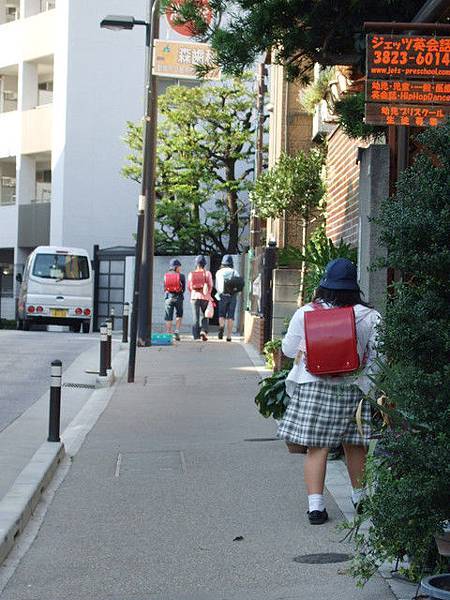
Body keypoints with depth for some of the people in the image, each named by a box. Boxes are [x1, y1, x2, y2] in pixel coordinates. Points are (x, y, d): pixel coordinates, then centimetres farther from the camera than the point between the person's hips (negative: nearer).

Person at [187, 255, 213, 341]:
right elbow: (210, 286, -3)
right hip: (205, 297, -1)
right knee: (204, 316, 10)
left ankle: (196, 335, 3)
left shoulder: (191, 274, 1)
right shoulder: (207, 273, -4)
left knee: (195, 316, 5)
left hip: (194, 296, 1)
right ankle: (203, 331, -10)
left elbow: (189, 287, 6)